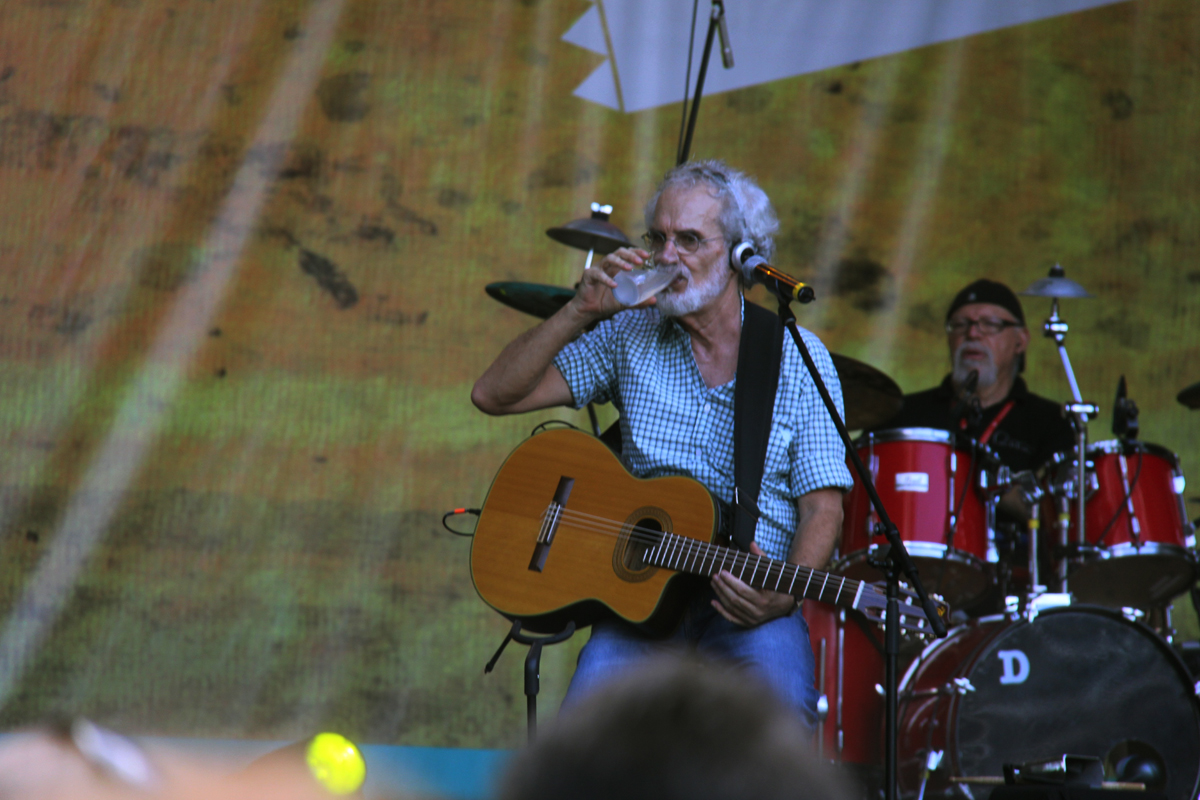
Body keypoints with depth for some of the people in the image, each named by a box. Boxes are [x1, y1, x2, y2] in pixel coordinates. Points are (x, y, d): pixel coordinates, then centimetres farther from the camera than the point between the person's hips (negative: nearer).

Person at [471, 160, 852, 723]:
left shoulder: (800, 359, 3)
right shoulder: (628, 337, 8)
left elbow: (822, 507, -1)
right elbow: (494, 395, 4)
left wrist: (781, 595, -21)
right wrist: (581, 311, -7)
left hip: (753, 610, -1)